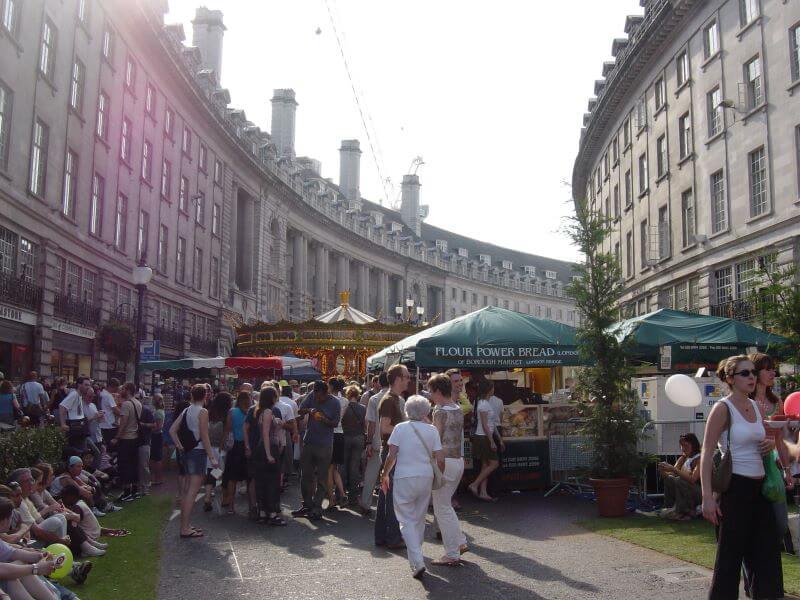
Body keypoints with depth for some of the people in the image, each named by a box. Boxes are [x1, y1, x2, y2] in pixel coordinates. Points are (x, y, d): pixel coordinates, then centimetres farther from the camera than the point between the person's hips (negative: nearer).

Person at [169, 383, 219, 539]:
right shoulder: (202, 412, -11)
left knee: (189, 489, 16)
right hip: (198, 452, -8)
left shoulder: (185, 411, 10)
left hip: (187, 452, 8)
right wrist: (212, 458, -12)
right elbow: (204, 437, -15)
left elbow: (172, 430, 8)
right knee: (193, 490, -7)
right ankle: (185, 529, -8)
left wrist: (180, 446, 12)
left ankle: (185, 524, 23)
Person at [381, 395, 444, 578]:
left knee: (407, 520, 1)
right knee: (419, 519, 18)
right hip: (426, 477, 3)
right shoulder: (432, 430, 2)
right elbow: (440, 459, 0)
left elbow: (392, 456, -8)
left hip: (404, 478, -3)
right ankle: (415, 555, 31)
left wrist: (385, 475, 6)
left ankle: (417, 562, -11)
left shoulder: (400, 428, -5)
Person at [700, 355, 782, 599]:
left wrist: (771, 442, 2)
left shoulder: (755, 406, 9)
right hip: (735, 487, -7)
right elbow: (707, 454, -14)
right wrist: (707, 496, -21)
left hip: (758, 487, 7)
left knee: (768, 555, 9)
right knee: (730, 554, 0)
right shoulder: (723, 408, -11)